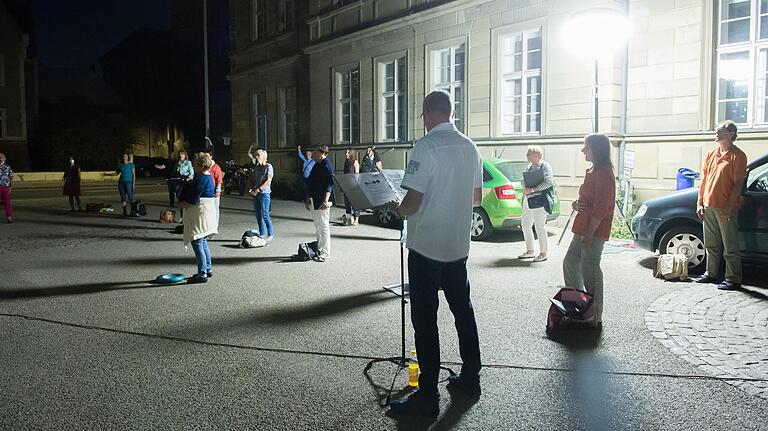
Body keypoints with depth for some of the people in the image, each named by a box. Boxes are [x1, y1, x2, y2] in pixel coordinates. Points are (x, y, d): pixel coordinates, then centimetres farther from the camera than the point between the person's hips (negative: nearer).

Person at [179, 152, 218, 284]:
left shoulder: (201, 179, -18)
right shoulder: (208, 177, 13)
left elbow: (194, 200, -20)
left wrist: (182, 204, -6)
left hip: (200, 214, -10)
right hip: (207, 212, 10)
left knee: (197, 244, -6)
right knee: (203, 243, 18)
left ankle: (202, 274, -4)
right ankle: (208, 269, 26)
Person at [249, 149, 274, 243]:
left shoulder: (268, 167, -4)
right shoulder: (256, 167, 15)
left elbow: (268, 181, -13)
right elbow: (252, 180, 19)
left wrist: (258, 189, -19)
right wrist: (251, 189, 0)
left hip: (264, 193, -7)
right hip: (255, 193, 7)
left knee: (265, 215, -9)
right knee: (258, 215, 8)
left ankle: (270, 235, -1)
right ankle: (262, 234, 16)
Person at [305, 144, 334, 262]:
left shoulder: (326, 165, -14)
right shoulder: (317, 165, 16)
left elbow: (329, 184, -21)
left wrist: (325, 201, -27)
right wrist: (309, 199, 23)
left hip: (322, 202, -10)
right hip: (315, 201, 10)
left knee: (324, 227, -4)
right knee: (317, 227, 16)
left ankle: (325, 253, 1)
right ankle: (319, 249, 26)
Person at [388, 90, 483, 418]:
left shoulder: (426, 147, -16)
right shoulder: (469, 147, 6)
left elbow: (413, 202, -19)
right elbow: (477, 197, 14)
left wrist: (396, 209, 1)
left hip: (426, 246, -7)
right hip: (458, 246, 7)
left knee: (424, 319, 0)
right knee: (463, 310, 17)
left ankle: (427, 396, 6)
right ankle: (470, 378, 30)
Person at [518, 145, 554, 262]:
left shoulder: (544, 166, -9)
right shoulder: (529, 166, 15)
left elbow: (548, 182, -19)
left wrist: (532, 189, -23)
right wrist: (525, 189, -2)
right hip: (528, 199, 9)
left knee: (540, 227, -5)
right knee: (526, 225, 12)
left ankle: (543, 253, 5)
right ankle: (530, 251, 23)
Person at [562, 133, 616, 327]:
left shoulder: (604, 173, -16)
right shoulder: (592, 171, 16)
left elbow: (600, 209, -21)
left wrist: (589, 235, -22)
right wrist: (577, 204, 2)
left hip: (595, 231, -10)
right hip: (583, 228, 10)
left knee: (590, 271, -5)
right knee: (570, 262, 16)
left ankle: (595, 317, 4)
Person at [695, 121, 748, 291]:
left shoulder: (737, 155, -7)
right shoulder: (712, 154, 14)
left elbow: (738, 183, -12)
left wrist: (729, 207, -18)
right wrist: (700, 202, 9)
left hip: (725, 208, -7)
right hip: (708, 206, 7)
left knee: (730, 246, -3)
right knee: (711, 245, 15)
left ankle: (733, 279, 2)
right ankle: (711, 274, 25)